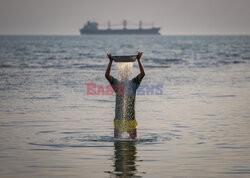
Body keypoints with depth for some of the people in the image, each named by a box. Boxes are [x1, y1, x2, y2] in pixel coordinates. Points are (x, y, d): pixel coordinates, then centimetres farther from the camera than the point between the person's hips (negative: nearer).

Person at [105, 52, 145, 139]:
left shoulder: (133, 83, 5)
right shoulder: (116, 83, 4)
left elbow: (142, 74, -6)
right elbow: (107, 75, -9)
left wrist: (139, 60, -12)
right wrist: (111, 61, -14)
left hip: (131, 117, 0)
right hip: (118, 117, 0)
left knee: (134, 138, 2)